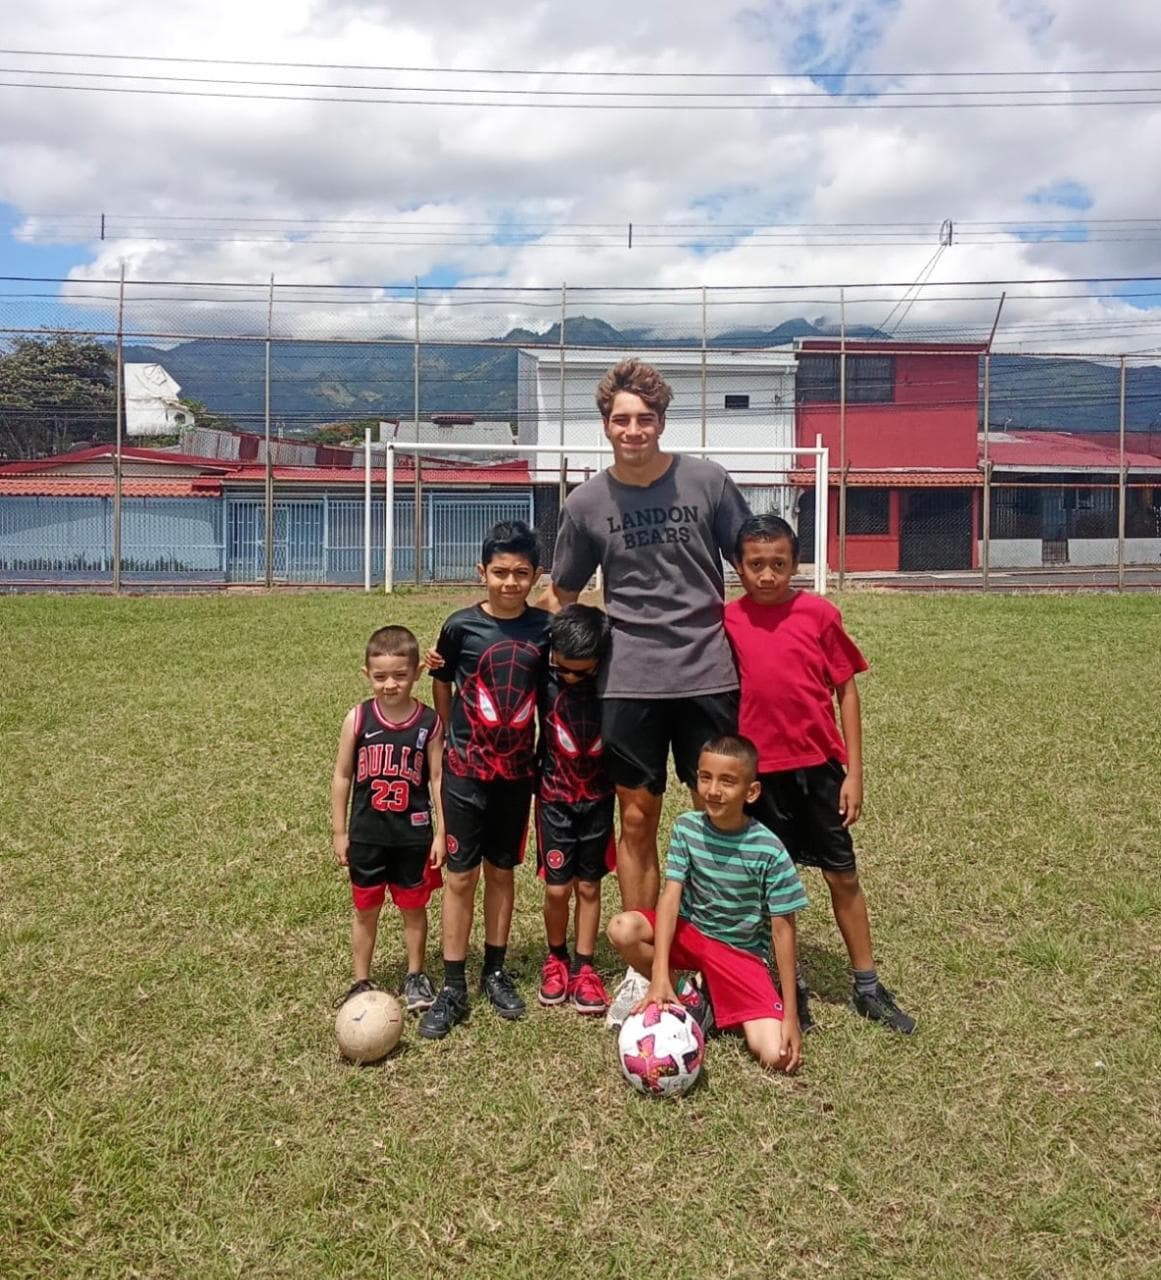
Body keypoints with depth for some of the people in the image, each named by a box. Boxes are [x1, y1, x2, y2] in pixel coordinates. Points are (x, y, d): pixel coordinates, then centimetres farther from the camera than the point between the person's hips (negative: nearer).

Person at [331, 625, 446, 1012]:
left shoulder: (429, 722, -9)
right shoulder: (358, 718, -8)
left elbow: (438, 778, -4)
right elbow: (342, 776, 0)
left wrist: (441, 833, -4)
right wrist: (339, 832, 1)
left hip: (414, 834, 0)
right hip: (366, 834, 0)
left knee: (413, 907, 15)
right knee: (366, 909, 14)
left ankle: (415, 977, 33)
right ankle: (361, 982, 29)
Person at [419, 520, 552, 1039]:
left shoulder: (544, 628, -4)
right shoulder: (461, 626, -8)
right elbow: (441, 683, 5)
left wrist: (544, 751, 4)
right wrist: (454, 739, 8)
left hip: (516, 769, 2)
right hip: (466, 769, -2)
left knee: (502, 870, 13)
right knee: (460, 875, 2)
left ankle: (495, 972, 28)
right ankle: (452, 988, 12)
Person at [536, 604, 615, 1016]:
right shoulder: (543, 675, -14)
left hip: (598, 796, 1)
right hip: (555, 796, 0)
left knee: (589, 886, 8)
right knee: (557, 887, 0)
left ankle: (583, 967, 22)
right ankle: (556, 959, 25)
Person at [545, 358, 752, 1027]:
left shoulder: (707, 480, -2)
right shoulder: (587, 503, 1)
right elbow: (561, 595, 12)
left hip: (709, 674, 0)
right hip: (630, 682, 1)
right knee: (637, 822, 7)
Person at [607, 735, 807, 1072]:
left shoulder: (769, 851, -20)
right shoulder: (686, 828, -12)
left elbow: (782, 929, -14)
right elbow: (670, 897, -18)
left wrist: (790, 1015, -13)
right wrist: (660, 976, -29)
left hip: (742, 953, -2)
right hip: (690, 933, 2)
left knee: (776, 1055, -21)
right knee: (622, 929, -27)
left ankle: (719, 1001, 9)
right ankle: (682, 999, -1)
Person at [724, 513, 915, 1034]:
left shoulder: (819, 614, -5)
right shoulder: (727, 620, -2)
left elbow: (846, 691, 0)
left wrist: (854, 772, -3)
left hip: (820, 766, 0)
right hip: (760, 771, 1)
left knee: (842, 875, 10)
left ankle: (866, 986, 25)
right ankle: (792, 986, 26)